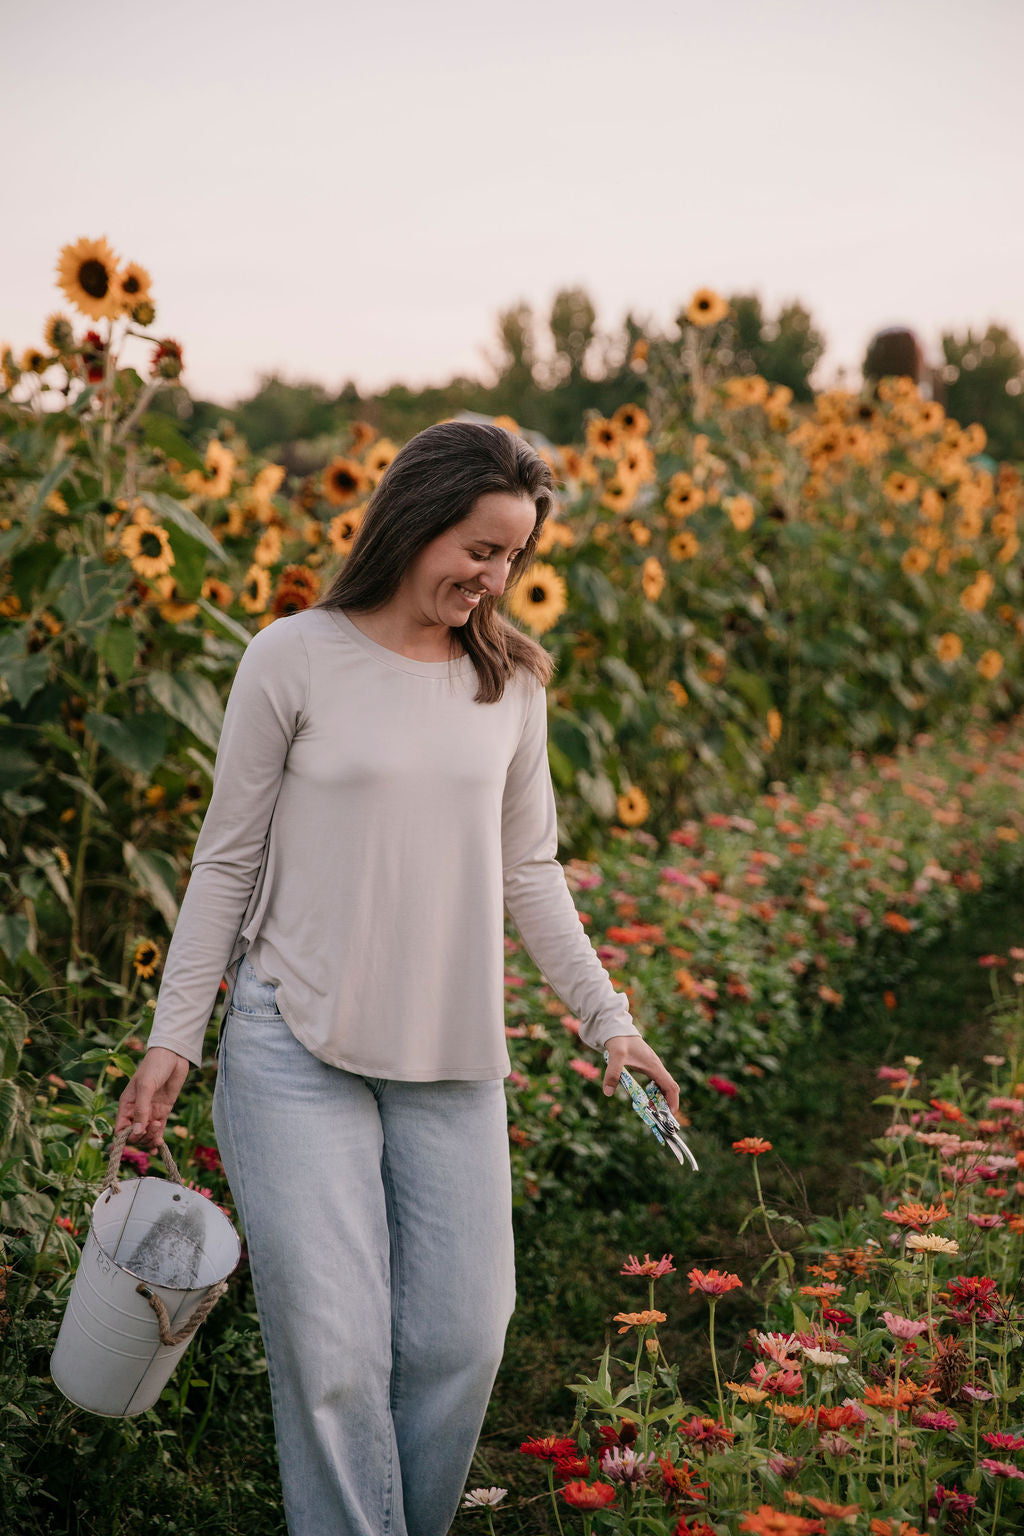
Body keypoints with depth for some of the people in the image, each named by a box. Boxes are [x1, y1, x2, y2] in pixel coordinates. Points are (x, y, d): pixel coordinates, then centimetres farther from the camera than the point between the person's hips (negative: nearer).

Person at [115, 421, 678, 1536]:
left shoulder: (509, 680, 7)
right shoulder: (293, 659, -3)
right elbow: (227, 861, 2)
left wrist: (606, 1016, 12)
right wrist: (174, 1034, -1)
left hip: (455, 1062, 4)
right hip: (298, 1052, -3)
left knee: (463, 1340, 3)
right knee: (332, 1357, -4)